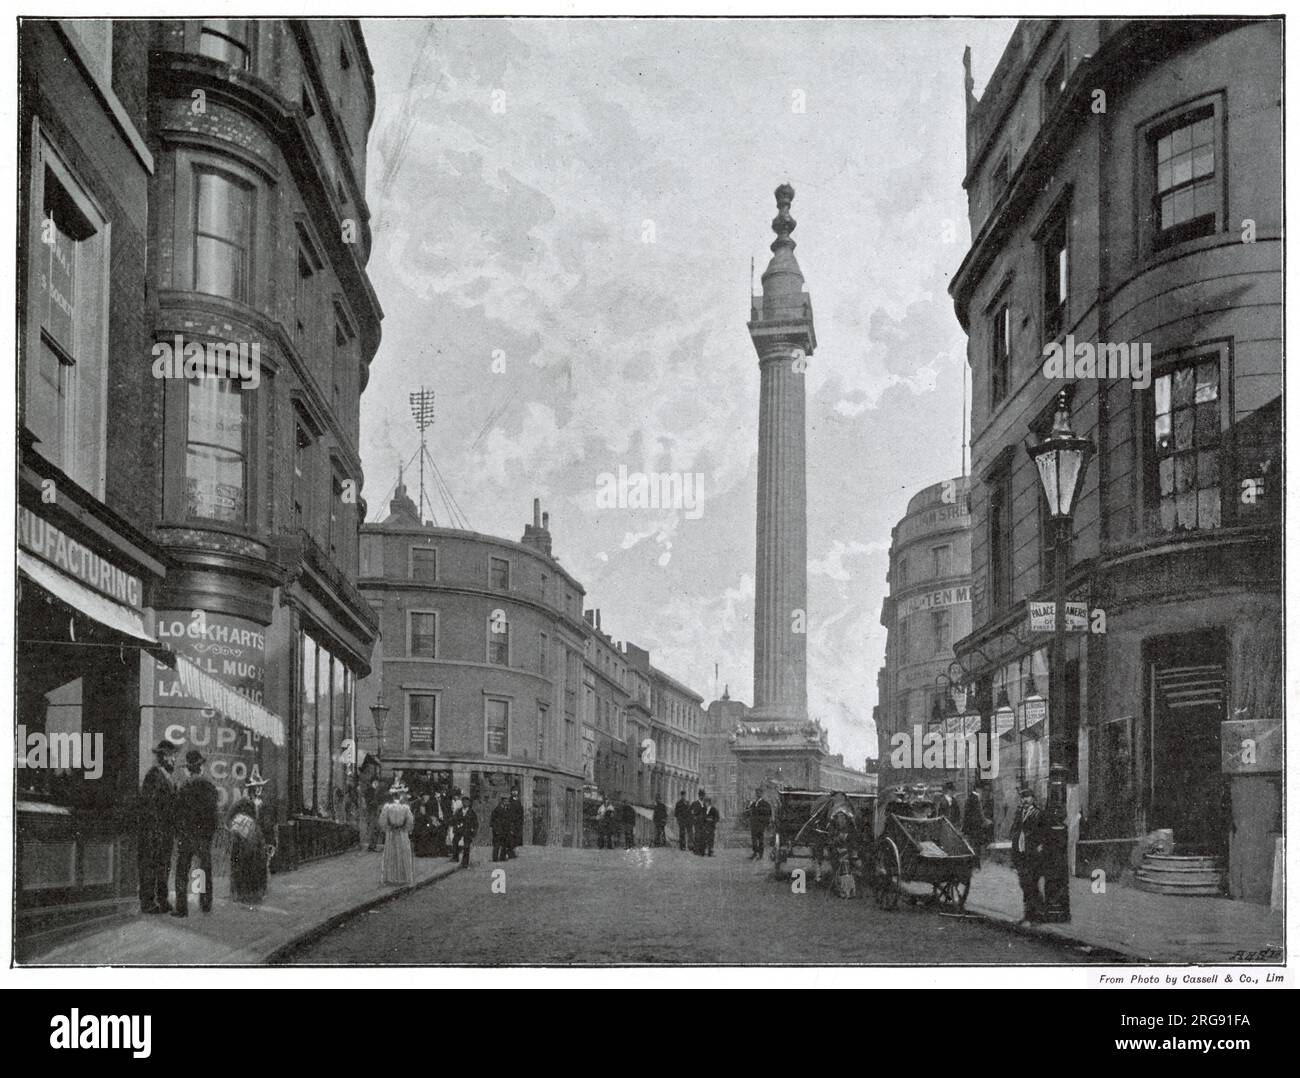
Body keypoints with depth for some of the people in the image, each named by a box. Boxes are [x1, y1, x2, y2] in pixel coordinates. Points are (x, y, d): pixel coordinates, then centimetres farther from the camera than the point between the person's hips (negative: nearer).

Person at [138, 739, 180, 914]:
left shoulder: (166, 776, 18)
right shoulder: (153, 775, -12)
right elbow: (149, 803, -18)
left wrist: (173, 828, 19)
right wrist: (157, 827, -21)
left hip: (165, 829, 10)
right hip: (154, 829, -10)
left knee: (163, 865, 13)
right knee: (150, 866, -6)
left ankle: (161, 901, 19)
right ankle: (148, 903, -3)